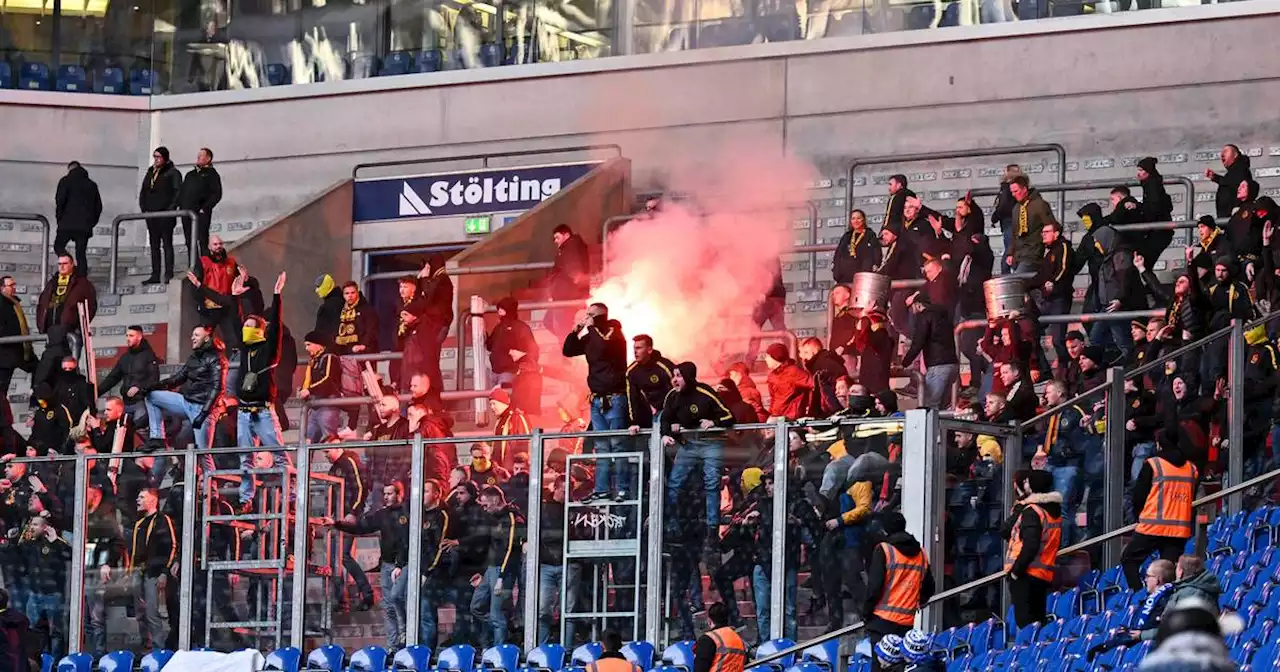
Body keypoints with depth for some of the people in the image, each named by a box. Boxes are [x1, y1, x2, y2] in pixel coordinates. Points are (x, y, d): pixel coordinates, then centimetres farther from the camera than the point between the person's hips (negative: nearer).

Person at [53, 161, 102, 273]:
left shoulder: (66, 181, 0)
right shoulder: (92, 185, 15)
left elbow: (60, 201, -9)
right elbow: (98, 206, 15)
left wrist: (59, 218, 3)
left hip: (68, 223, -4)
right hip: (85, 226, 4)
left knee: (59, 246, 7)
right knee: (81, 253, 6)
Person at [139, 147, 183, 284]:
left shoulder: (172, 173, -3)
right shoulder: (150, 172, 17)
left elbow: (178, 191, -10)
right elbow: (143, 191, 21)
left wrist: (171, 208, -15)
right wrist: (143, 206, 8)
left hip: (166, 214, -7)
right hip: (151, 213, 7)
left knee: (167, 244, -7)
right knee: (154, 245, 7)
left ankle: (169, 274, -8)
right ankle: (155, 275, 9)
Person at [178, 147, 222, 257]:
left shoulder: (211, 174, 4)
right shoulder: (190, 175, 24)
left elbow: (217, 194, -6)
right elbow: (181, 192, 24)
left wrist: (205, 208, -13)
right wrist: (180, 205, 6)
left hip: (201, 213, -7)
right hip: (186, 212, 7)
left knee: (202, 241, -12)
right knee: (190, 242, 6)